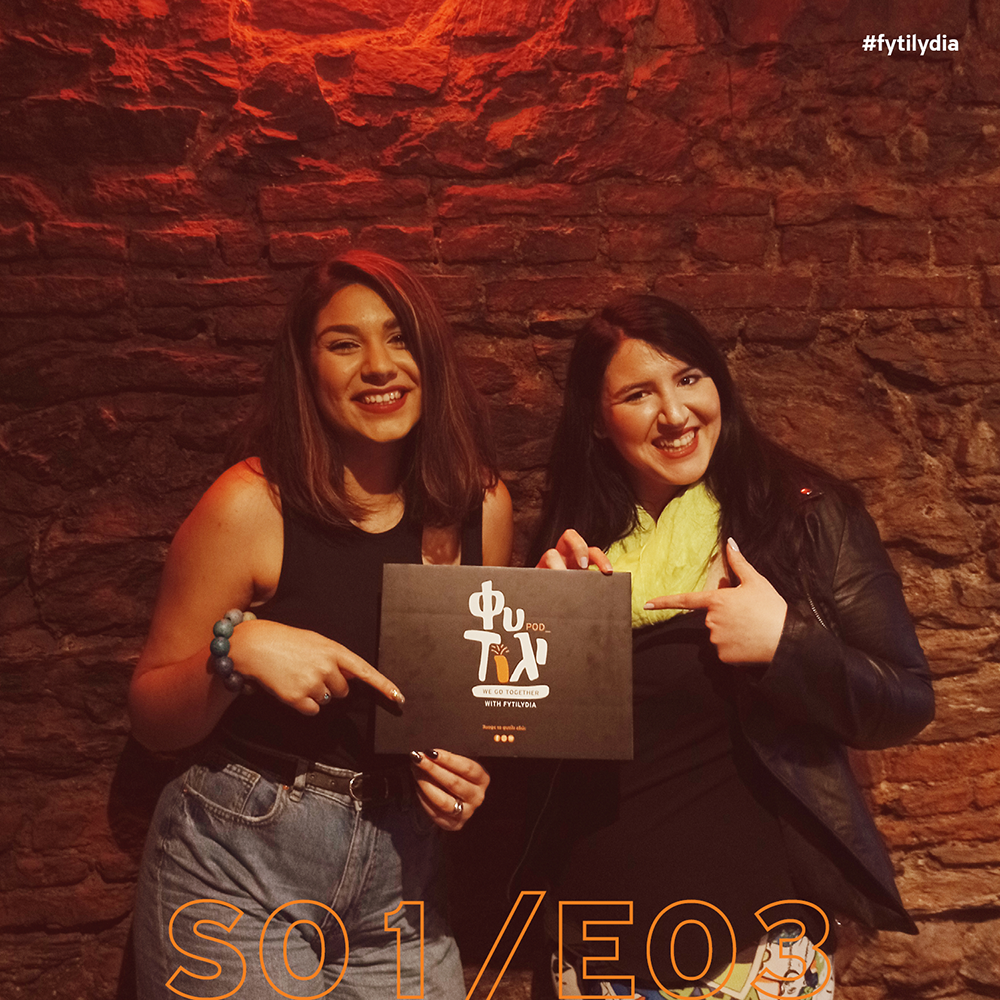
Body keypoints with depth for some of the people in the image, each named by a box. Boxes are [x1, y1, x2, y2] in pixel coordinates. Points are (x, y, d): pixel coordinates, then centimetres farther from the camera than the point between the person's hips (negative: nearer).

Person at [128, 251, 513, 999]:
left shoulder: (482, 505, -4)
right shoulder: (253, 505, -14)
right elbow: (150, 718, -6)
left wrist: (472, 768, -7)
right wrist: (237, 650, -24)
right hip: (240, 875, -3)